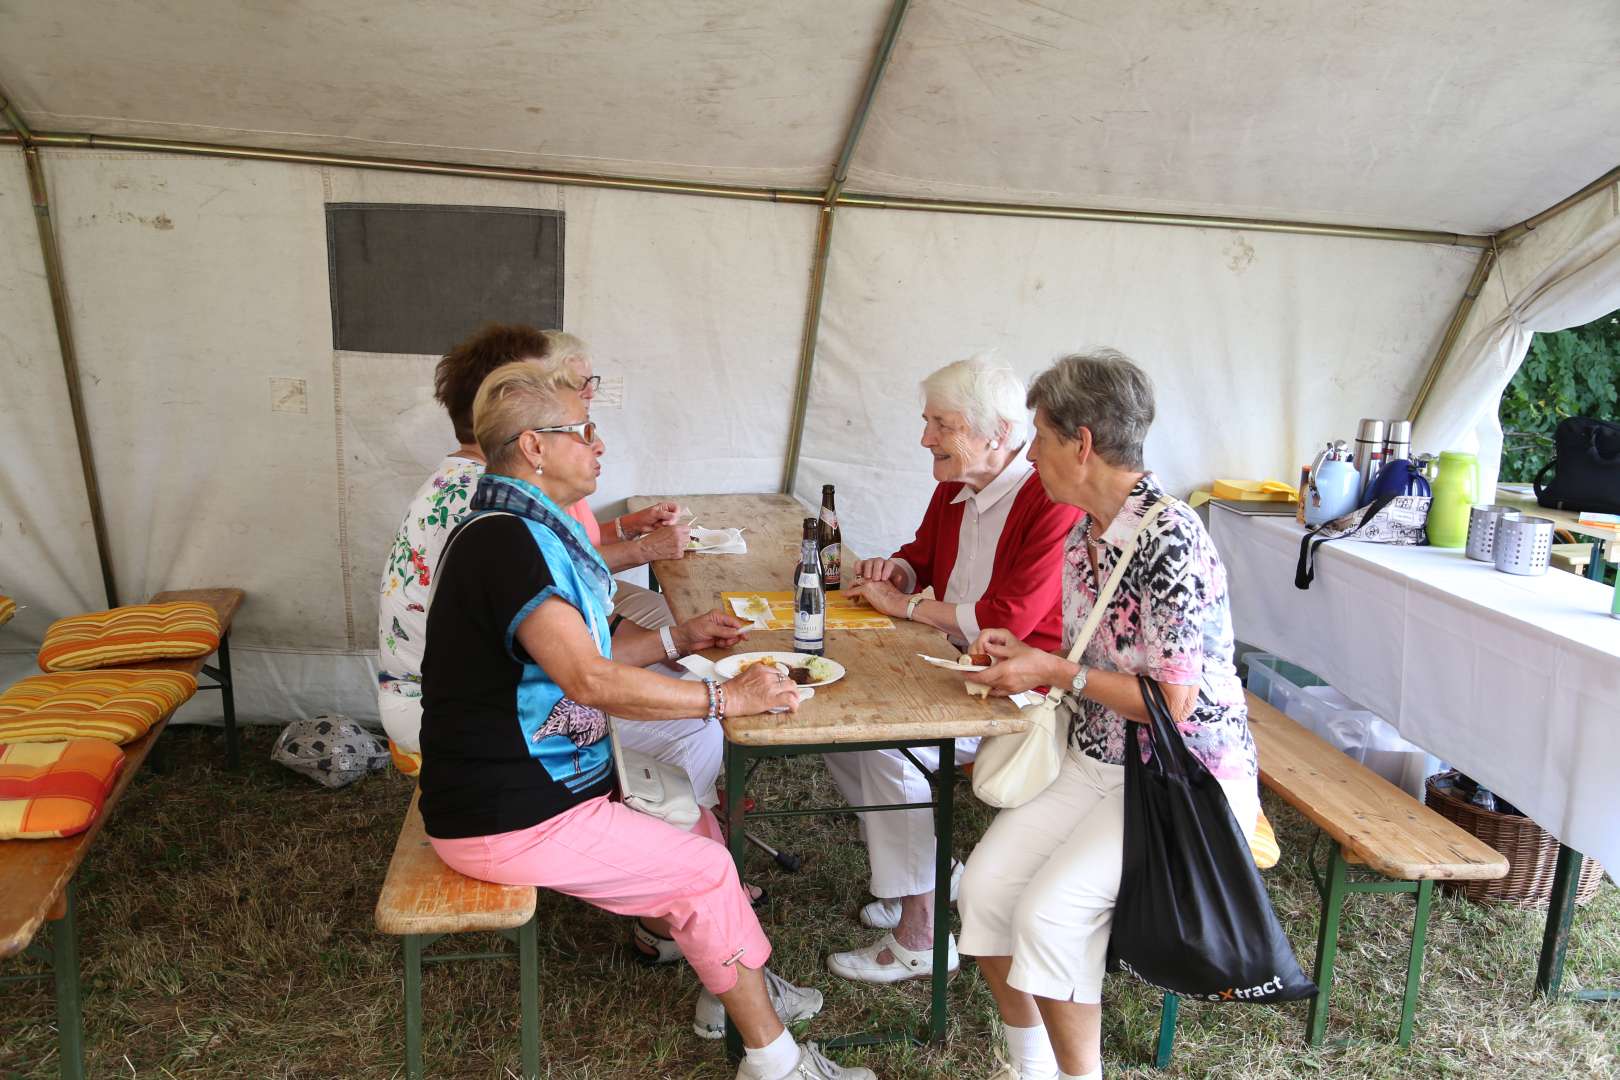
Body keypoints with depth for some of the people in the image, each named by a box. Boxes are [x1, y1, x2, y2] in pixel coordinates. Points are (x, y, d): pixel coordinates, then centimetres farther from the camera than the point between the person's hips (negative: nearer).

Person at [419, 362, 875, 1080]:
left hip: (537, 782, 10)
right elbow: (590, 678, -30)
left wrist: (677, 638, 9)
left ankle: (733, 985, 26)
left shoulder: (529, 530, 10)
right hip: (509, 823, -10)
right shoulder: (504, 541, -24)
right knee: (706, 870, -3)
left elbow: (579, 650, 17)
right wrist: (725, 698, -23)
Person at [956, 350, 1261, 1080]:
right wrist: (1023, 653, 2)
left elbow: (1174, 701, -22)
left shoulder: (1169, 542, -22)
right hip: (1096, 761, 8)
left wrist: (1058, 671, -16)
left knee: (1049, 912, -23)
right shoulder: (1085, 533, 5)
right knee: (984, 886, -8)